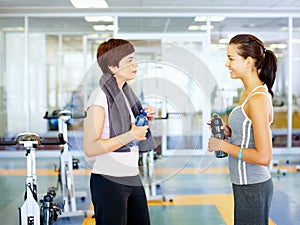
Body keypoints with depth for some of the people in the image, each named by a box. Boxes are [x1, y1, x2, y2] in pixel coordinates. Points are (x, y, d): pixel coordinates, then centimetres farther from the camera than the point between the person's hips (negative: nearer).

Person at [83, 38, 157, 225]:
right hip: (109, 181, -8)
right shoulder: (100, 97, -15)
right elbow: (90, 148, -21)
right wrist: (130, 136, -23)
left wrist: (146, 120, 3)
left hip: (132, 177, 8)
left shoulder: (126, 92, 12)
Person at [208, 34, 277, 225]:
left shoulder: (258, 100, -21)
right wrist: (228, 132, 3)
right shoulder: (249, 93, 7)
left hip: (252, 188, -9)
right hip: (246, 184, 9)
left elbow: (263, 157, -24)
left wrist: (224, 146, -16)